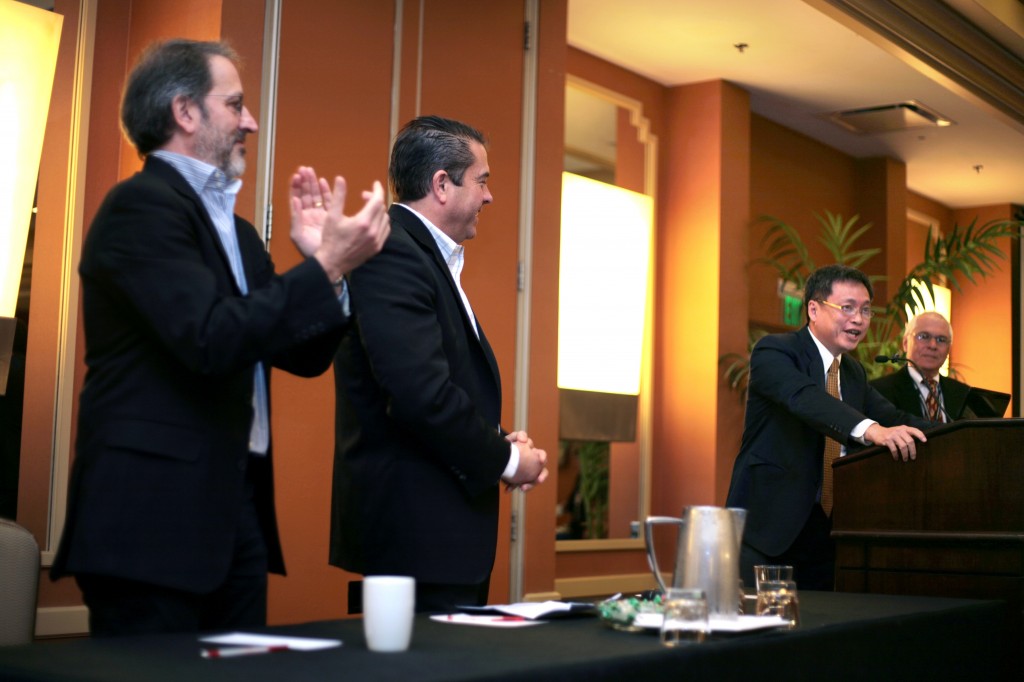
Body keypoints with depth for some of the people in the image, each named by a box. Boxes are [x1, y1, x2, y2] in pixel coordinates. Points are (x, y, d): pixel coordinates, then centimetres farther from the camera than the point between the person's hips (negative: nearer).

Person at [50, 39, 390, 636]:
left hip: (237, 507, 9)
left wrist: (325, 261, 3)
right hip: (155, 515, -8)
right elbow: (211, 340, -22)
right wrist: (326, 266, -18)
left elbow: (305, 356, 17)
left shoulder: (237, 232, 18)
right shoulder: (142, 205, -9)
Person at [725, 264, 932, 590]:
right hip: (768, 527, -7)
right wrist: (870, 429, -44)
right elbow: (804, 398, -28)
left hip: (826, 528, 7)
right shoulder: (773, 352, -9)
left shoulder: (854, 373, 17)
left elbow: (892, 418, 9)